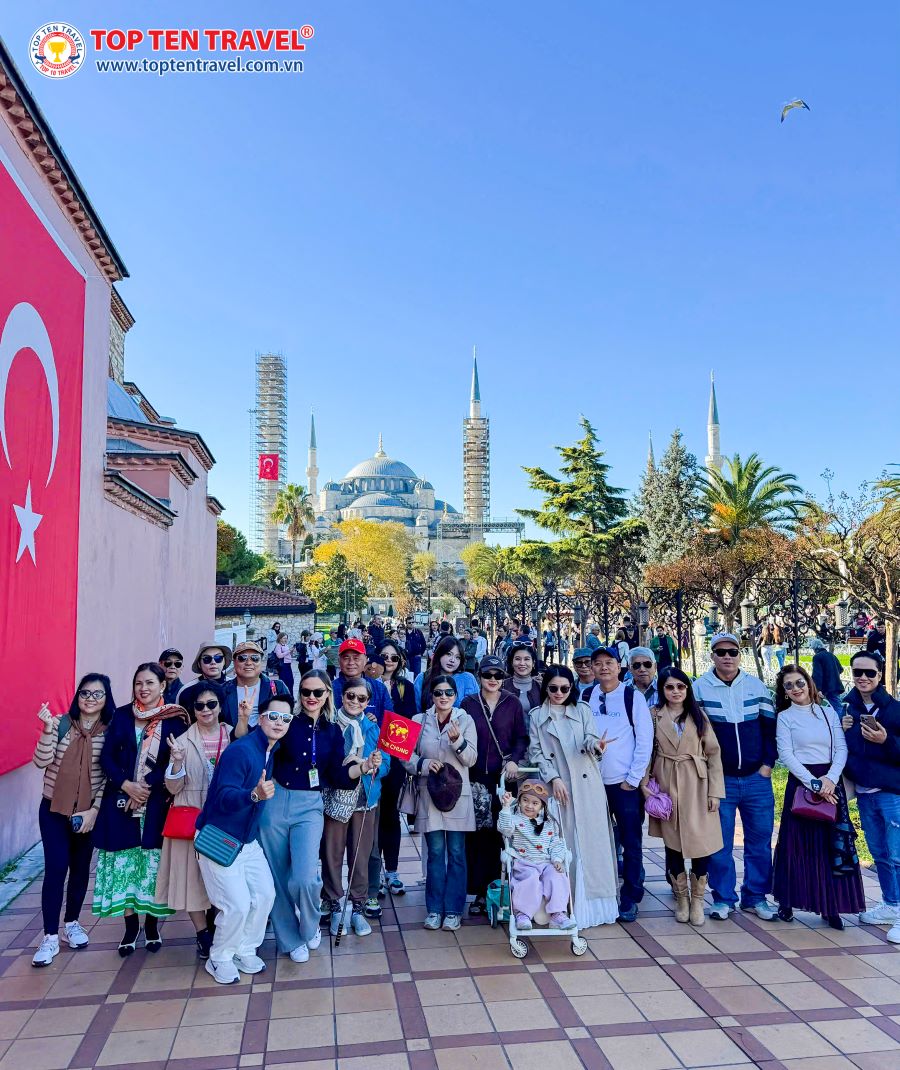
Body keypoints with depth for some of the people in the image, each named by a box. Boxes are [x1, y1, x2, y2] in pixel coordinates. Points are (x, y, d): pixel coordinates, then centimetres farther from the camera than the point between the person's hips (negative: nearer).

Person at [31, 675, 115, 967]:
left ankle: (72, 923, 31)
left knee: (80, 868, 12)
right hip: (54, 808, -1)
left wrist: (95, 809, -10)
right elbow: (41, 762, -12)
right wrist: (48, 729, -24)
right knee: (56, 868, -5)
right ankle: (50, 937, 6)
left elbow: (111, 776, -5)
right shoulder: (61, 724, -7)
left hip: (89, 811, 1)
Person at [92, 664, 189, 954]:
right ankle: (131, 925, 18)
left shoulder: (175, 719, -2)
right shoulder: (122, 715, 4)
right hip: (122, 799, 2)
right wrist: (126, 785, -11)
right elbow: (106, 757, 2)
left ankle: (152, 923, 18)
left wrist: (149, 787, -14)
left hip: (158, 802, -2)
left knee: (154, 862, 2)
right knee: (124, 861, 4)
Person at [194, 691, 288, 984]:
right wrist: (254, 795, -50)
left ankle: (244, 951, 25)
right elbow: (225, 798, -34)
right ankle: (219, 960, 16)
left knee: (265, 894, 3)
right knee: (237, 905, -10)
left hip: (248, 841, 7)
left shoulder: (273, 751, 0)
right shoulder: (240, 750, -25)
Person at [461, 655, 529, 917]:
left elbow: (522, 737, 6)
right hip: (476, 777, 0)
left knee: (501, 833, 0)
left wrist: (515, 760, -9)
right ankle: (479, 892, 10)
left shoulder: (512, 703, 5)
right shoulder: (468, 703, 5)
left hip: (504, 776, 0)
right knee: (477, 834, 0)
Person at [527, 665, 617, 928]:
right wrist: (553, 778, -10)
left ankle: (595, 902, 11)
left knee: (592, 840, 1)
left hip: (587, 785, 1)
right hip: (557, 786, -1)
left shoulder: (582, 709, 8)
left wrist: (596, 745, -26)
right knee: (564, 842, 1)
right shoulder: (536, 716, 7)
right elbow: (536, 753, 2)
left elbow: (589, 738, -3)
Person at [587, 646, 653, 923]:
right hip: (594, 782, 3)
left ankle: (630, 898, 16)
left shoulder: (633, 696, -4)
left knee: (631, 842, 3)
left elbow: (645, 739, -5)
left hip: (626, 783, -3)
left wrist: (634, 778, -8)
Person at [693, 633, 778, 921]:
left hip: (757, 779, 2)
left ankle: (756, 897, 22)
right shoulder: (700, 688, -3)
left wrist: (767, 765, 0)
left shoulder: (757, 687, 4)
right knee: (720, 843, 4)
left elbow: (770, 728, 7)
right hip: (718, 779, -2)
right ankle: (723, 898, 16)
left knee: (759, 840, 8)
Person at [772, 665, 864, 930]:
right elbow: (786, 754, -7)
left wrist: (830, 779, -13)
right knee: (798, 844, 1)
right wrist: (814, 783, -15)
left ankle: (830, 906, 13)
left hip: (831, 782, 3)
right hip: (801, 783, -3)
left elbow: (841, 749, 2)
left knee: (834, 846, 4)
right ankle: (787, 902, 12)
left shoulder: (830, 713, 8)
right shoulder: (785, 717, 1)